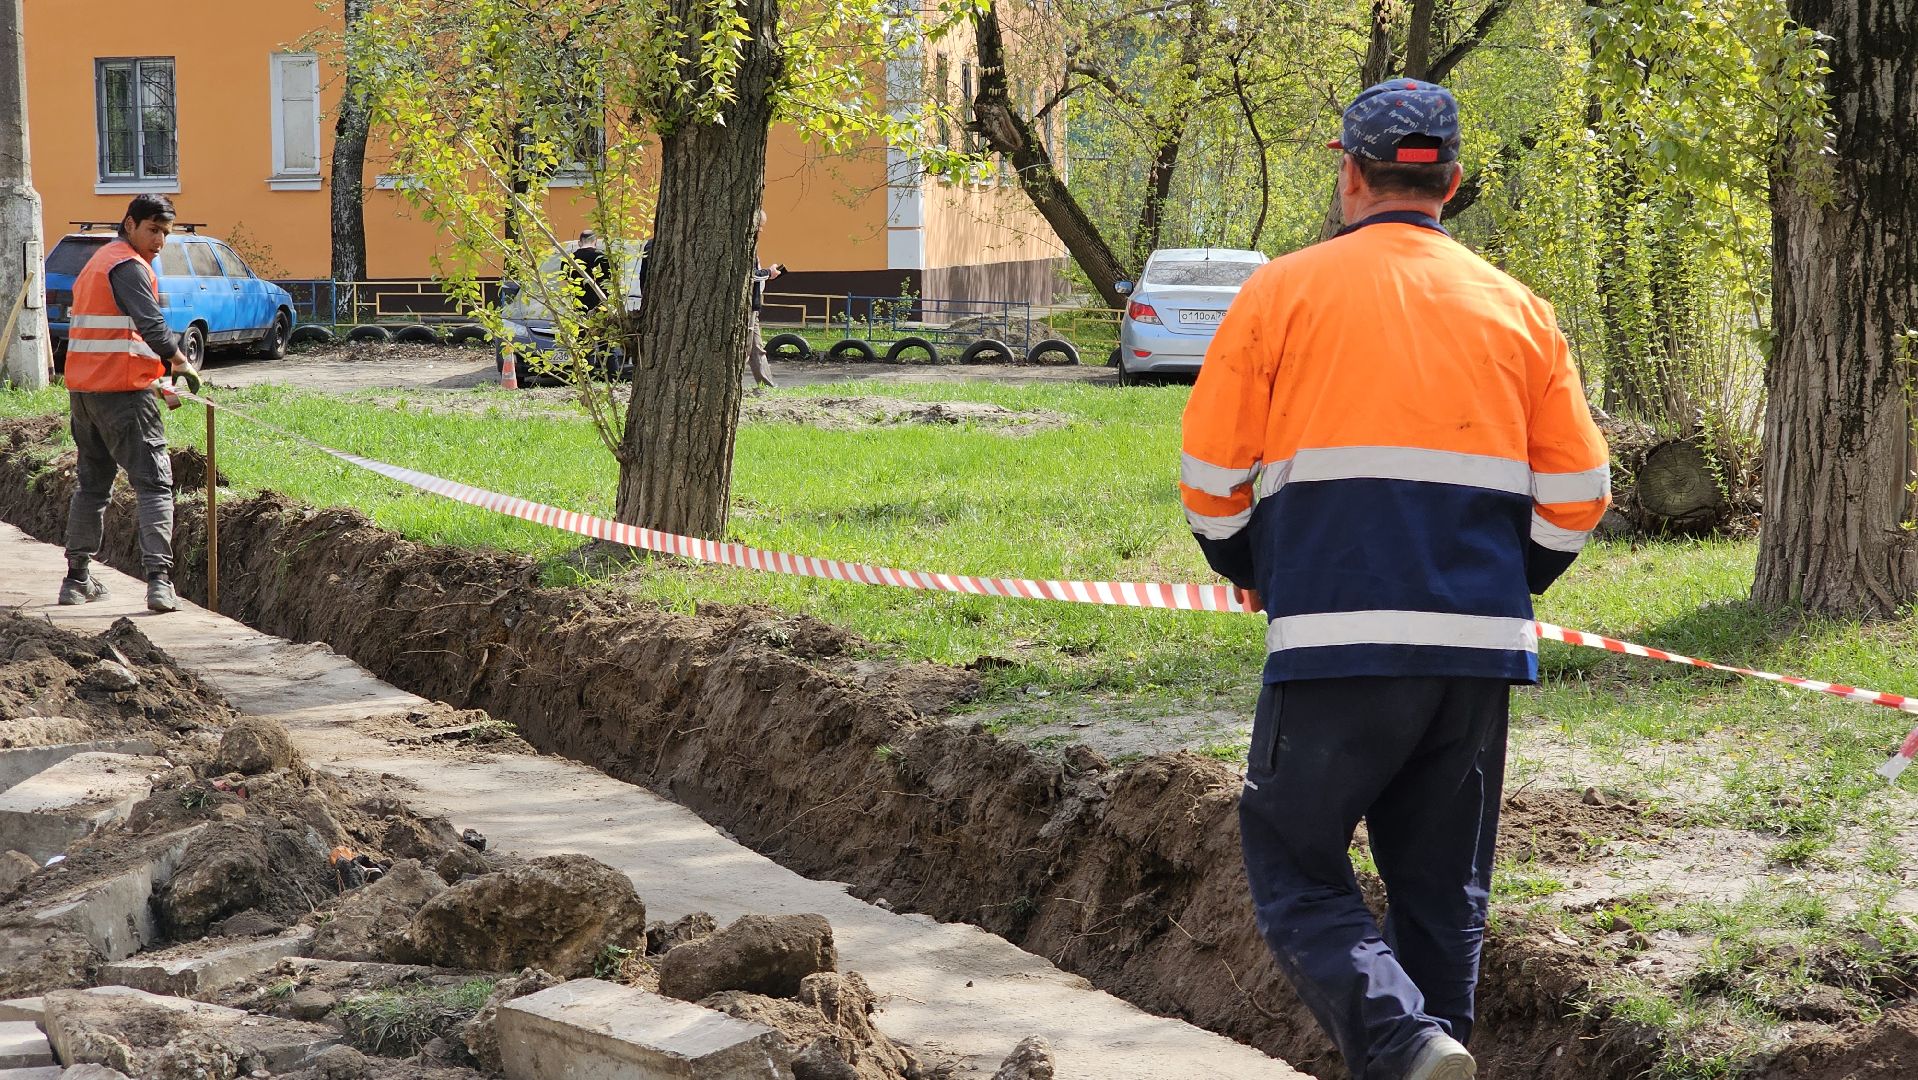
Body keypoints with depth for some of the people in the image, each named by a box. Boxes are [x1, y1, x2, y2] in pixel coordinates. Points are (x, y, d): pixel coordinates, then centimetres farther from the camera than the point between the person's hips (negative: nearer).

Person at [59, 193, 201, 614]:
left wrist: (159, 375, 20)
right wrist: (182, 365, -6)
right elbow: (151, 325, -20)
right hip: (123, 390, -9)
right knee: (154, 483, -10)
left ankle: (77, 578, 22)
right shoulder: (129, 266, -9)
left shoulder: (97, 262, 22)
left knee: (92, 482, 18)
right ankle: (159, 580, -21)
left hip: (84, 388, 9)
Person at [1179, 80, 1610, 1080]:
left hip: (1336, 641, -4)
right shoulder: (1518, 310, 11)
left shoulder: (1284, 291, 1)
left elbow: (1209, 476, 2)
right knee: (1443, 886, 14)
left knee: (1293, 867, 3)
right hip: (1481, 652, 4)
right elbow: (1577, 495, 10)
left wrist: (1251, 572, 20)